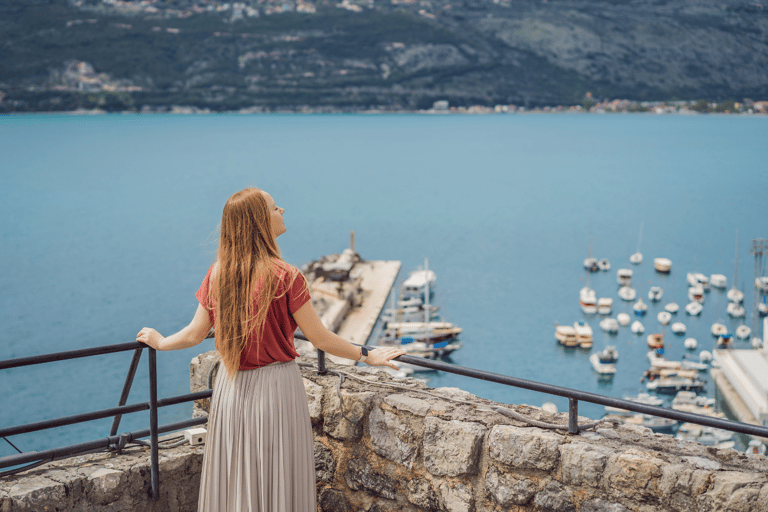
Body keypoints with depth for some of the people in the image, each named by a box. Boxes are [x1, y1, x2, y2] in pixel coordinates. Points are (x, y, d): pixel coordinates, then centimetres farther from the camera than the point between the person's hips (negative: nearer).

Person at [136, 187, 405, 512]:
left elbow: (195, 333, 4)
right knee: (278, 482, 7)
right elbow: (319, 339, -12)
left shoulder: (217, 274, -3)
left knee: (233, 480, 16)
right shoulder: (285, 277, -17)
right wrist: (367, 356, 2)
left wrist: (159, 342, 24)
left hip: (231, 387, 5)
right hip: (275, 386, -5)